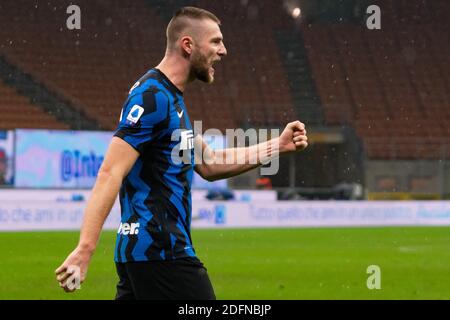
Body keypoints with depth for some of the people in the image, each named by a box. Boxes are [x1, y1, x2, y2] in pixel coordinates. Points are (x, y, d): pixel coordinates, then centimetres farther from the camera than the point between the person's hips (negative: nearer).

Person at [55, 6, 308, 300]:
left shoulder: (170, 99, 19)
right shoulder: (153, 98, -14)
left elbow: (209, 165, 25)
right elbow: (110, 174, -21)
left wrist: (278, 146, 19)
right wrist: (84, 249, -28)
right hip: (161, 253, -10)